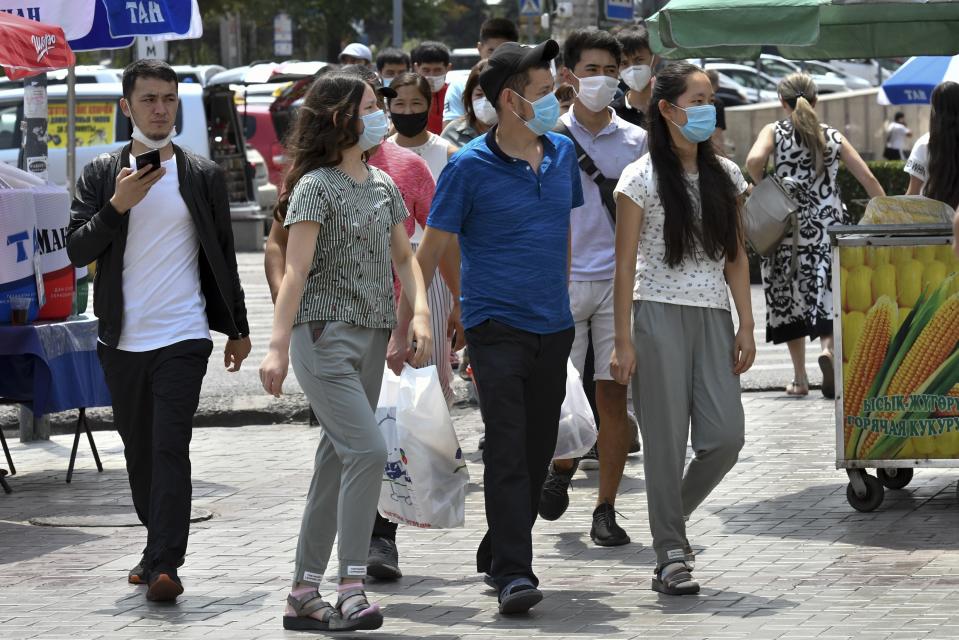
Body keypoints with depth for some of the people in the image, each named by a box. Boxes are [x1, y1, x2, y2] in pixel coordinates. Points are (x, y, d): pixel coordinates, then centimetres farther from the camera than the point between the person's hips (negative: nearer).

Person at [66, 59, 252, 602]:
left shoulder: (203, 176, 5)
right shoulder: (101, 175, 6)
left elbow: (223, 257, 12)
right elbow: (77, 250, -1)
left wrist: (238, 329, 13)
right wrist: (118, 206, -16)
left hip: (183, 337, -3)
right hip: (122, 339, 3)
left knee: (170, 448, -13)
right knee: (139, 450, 11)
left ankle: (165, 563, -18)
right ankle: (158, 548, 26)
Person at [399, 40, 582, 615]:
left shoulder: (562, 153, 7)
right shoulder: (470, 167, -10)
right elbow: (432, 250, -5)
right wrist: (405, 328, -4)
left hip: (554, 329, 6)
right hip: (497, 329, -6)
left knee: (539, 451, 10)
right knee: (507, 450, -12)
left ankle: (498, 555, 24)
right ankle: (513, 573, -13)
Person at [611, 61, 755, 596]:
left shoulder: (726, 176, 11)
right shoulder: (642, 179, -3)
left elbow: (736, 256, 13)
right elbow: (626, 264, -3)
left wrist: (746, 326, 6)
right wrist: (624, 341, -8)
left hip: (713, 316, 4)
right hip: (660, 315, -4)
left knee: (726, 436, -5)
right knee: (667, 440, -3)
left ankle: (673, 518, 19)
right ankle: (671, 557, 4)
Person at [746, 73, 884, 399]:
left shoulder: (774, 132, 1)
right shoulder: (832, 136, 7)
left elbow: (754, 160, -20)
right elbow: (868, 179, 3)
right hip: (829, 224, 1)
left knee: (789, 297, 9)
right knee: (826, 291, 4)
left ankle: (800, 377, 11)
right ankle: (828, 347, -26)